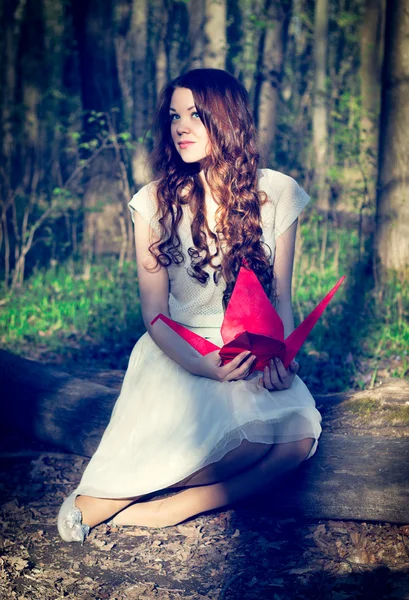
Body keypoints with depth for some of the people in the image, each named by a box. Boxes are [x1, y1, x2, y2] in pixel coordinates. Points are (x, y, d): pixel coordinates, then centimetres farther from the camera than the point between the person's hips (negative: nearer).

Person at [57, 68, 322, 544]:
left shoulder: (276, 194, 3)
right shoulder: (156, 202, -1)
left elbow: (281, 298, 6)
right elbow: (154, 312, -3)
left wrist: (280, 357, -16)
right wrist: (202, 366, -22)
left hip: (254, 356, 3)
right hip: (178, 355, -2)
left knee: (297, 434, -31)